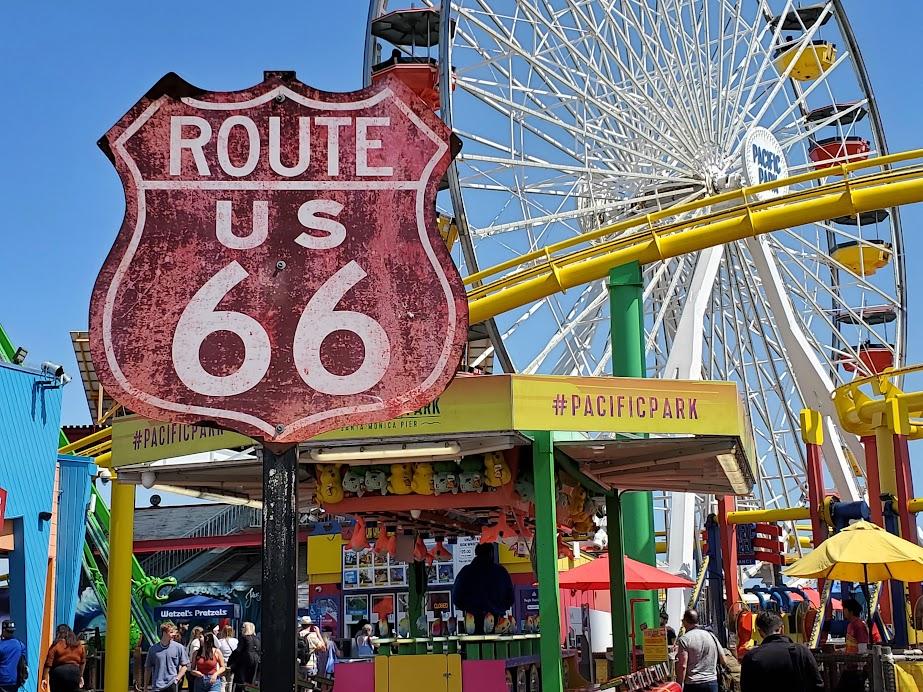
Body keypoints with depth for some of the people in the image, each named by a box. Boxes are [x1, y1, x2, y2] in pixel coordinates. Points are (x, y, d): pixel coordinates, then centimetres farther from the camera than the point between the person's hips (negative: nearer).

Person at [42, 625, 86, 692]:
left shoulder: (56, 646, -3)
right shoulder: (79, 645, 8)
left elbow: (48, 663, -7)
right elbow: (82, 662, 12)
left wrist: (44, 678, -6)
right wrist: (81, 676, 21)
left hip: (59, 673, -3)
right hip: (74, 673, 3)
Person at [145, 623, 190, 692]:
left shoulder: (179, 647, -1)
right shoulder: (153, 649, 3)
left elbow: (184, 665, 4)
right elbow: (148, 668, 9)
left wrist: (177, 679, -9)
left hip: (172, 686, -1)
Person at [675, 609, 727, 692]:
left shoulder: (684, 639, -8)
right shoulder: (711, 635, 7)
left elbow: (682, 666, -15)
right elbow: (724, 662, 11)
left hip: (692, 685, -5)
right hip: (712, 682, 5)